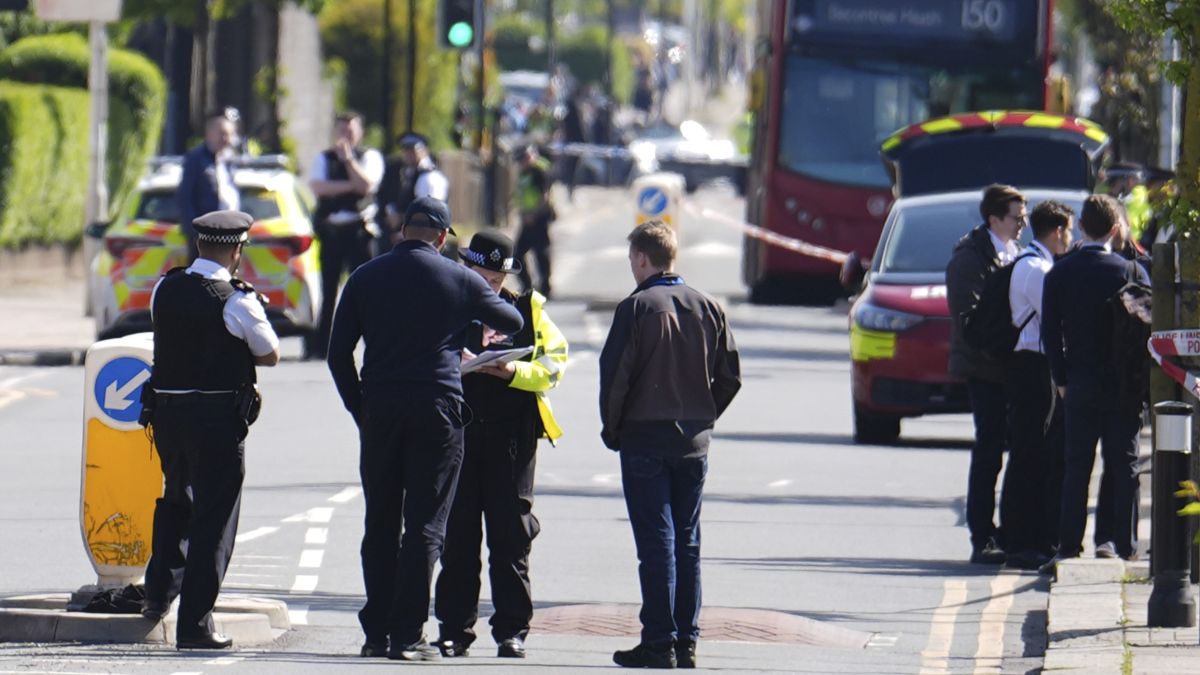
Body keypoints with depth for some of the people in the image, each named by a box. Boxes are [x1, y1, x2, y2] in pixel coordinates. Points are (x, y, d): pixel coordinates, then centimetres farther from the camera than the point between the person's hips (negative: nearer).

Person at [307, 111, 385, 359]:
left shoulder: (370, 157, 7)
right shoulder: (324, 159, 12)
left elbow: (365, 185, -11)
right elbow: (317, 186, -5)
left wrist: (348, 158, -12)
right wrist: (349, 185, -12)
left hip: (359, 229, -2)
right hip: (331, 229, 2)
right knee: (328, 288, 3)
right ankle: (321, 345, 7)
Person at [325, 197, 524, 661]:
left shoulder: (366, 278, 7)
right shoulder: (459, 279, 1)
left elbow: (339, 353, 6)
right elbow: (512, 323, 14)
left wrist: (360, 410, 14)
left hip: (379, 408, 2)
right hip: (436, 410, -2)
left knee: (380, 523, 10)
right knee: (425, 524, -1)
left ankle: (376, 631, 9)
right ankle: (407, 635, -6)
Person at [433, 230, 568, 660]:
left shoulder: (528, 310, 7)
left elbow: (552, 365, 1)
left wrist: (513, 372, -16)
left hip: (511, 435, -1)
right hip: (456, 433, 1)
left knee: (511, 535, -1)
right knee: (457, 535, 1)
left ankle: (512, 630, 3)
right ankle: (454, 629, 7)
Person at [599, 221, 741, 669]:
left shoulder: (636, 307, -10)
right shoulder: (707, 308, 6)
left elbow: (615, 375, -13)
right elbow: (730, 377, 7)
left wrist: (612, 429, 0)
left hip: (645, 439, -5)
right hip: (695, 443, 5)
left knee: (656, 543, -4)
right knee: (687, 543, 10)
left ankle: (660, 643, -6)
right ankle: (686, 643, 10)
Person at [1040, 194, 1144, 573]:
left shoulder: (1060, 274, -1)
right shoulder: (1128, 271, -7)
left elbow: (1050, 333, 0)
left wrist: (1062, 379, 9)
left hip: (1080, 385, 2)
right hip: (1123, 385, -2)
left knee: (1076, 468, 5)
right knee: (1124, 467, 4)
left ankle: (1069, 548, 2)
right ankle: (1125, 548, 1)